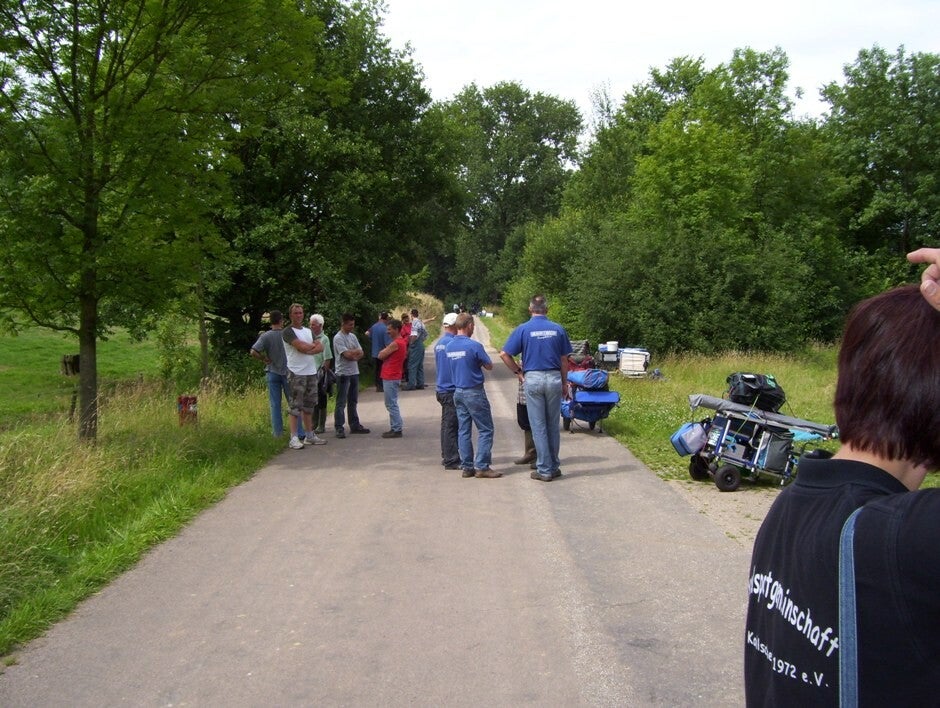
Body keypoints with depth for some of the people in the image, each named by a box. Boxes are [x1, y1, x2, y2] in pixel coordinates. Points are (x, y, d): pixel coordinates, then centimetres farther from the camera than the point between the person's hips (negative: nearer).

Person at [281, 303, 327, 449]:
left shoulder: (308, 331, 17)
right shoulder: (287, 332, -7)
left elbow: (320, 347, 5)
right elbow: (302, 347, -19)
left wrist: (308, 350, -13)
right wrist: (313, 345, 1)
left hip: (311, 372, 7)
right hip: (296, 373, -7)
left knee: (309, 405, 12)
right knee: (296, 407, -7)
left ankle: (310, 436, 19)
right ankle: (294, 438, -4)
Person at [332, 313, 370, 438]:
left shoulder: (352, 336, 13)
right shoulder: (338, 338, -12)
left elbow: (361, 353, 7)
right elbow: (347, 354, -20)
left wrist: (353, 355, -14)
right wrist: (356, 351, -2)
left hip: (354, 372, 8)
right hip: (343, 373, -8)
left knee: (353, 401, 14)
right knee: (341, 402, -5)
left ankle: (354, 425, 21)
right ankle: (339, 428, -3)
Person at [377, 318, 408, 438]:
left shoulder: (395, 343, -18)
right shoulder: (402, 342, 15)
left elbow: (381, 355, -14)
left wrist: (384, 350, 4)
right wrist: (386, 351, -2)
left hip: (391, 378, -10)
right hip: (391, 376, 10)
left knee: (391, 404, -5)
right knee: (391, 404, 15)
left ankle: (396, 430, -2)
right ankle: (396, 427, 20)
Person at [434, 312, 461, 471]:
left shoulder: (439, 343, 12)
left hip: (442, 388, 9)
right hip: (452, 389, -9)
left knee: (447, 423, 16)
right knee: (451, 425, -5)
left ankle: (446, 456, 24)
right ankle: (451, 460, -2)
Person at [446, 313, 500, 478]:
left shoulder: (449, 346, 5)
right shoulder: (474, 345, -16)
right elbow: (489, 366, -6)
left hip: (458, 392, 7)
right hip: (474, 392, -7)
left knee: (463, 430, 9)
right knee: (485, 429, 0)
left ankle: (467, 466, 12)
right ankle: (482, 466, -3)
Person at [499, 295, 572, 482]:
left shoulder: (523, 329, -3)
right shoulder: (558, 329, 2)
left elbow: (504, 354, -4)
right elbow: (564, 360, 6)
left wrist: (518, 371, 8)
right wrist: (564, 382, 16)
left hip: (533, 379, -2)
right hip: (554, 378, 2)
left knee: (538, 426, 3)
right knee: (553, 425, 12)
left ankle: (544, 470, 5)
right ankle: (554, 467, 19)